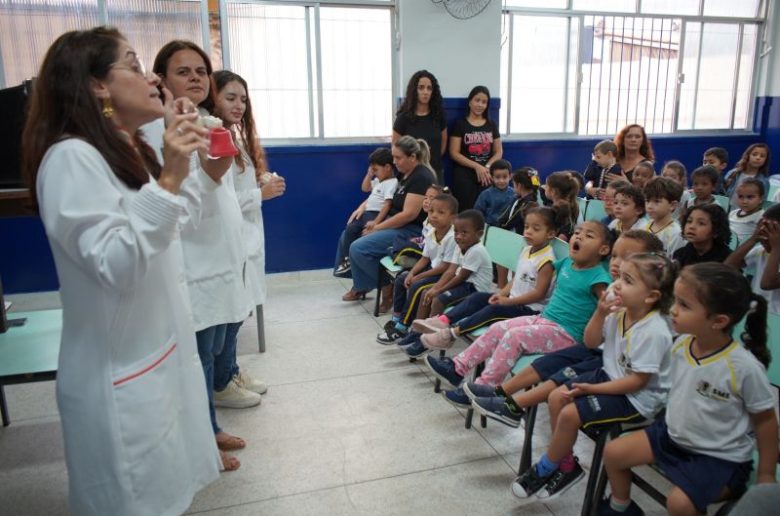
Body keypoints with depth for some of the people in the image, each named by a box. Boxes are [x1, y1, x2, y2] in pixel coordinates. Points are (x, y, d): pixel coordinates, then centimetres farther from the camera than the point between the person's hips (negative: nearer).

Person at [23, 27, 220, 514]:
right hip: (121, 375, -9)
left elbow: (172, 230, 19)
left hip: (160, 354, 9)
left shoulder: (130, 152, 10)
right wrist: (169, 180, -31)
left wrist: (181, 157, 10)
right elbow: (115, 267, -26)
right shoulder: (70, 157, -19)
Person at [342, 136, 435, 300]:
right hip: (398, 225, 10)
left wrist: (378, 228, -15)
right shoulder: (404, 174, 12)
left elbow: (409, 214, -22)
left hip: (413, 231, -10)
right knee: (356, 245, 3)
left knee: (358, 248, -18)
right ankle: (360, 287, 20)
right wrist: (377, 224, 2)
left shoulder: (421, 177, -17)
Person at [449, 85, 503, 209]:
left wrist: (487, 167, -8)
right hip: (465, 175, -3)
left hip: (486, 174, 3)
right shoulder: (460, 124, 3)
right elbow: (454, 153, -4)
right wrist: (477, 166, -12)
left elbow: (498, 152, 12)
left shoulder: (492, 125, 14)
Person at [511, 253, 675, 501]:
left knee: (570, 414, -18)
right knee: (556, 398, -1)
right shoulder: (620, 312, -4)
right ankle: (567, 464, 15)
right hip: (610, 376, 9)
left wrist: (592, 389, -21)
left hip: (637, 397, -9)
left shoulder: (653, 331, -28)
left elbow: (638, 381, -24)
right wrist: (600, 313, -13)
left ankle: (544, 470, 7)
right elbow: (591, 342, 5)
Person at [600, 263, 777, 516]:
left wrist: (766, 474, -4)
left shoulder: (745, 367, -27)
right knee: (613, 453, 1)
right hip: (673, 434, 6)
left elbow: (765, 420, -13)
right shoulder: (681, 344, -10)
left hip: (721, 457, -6)